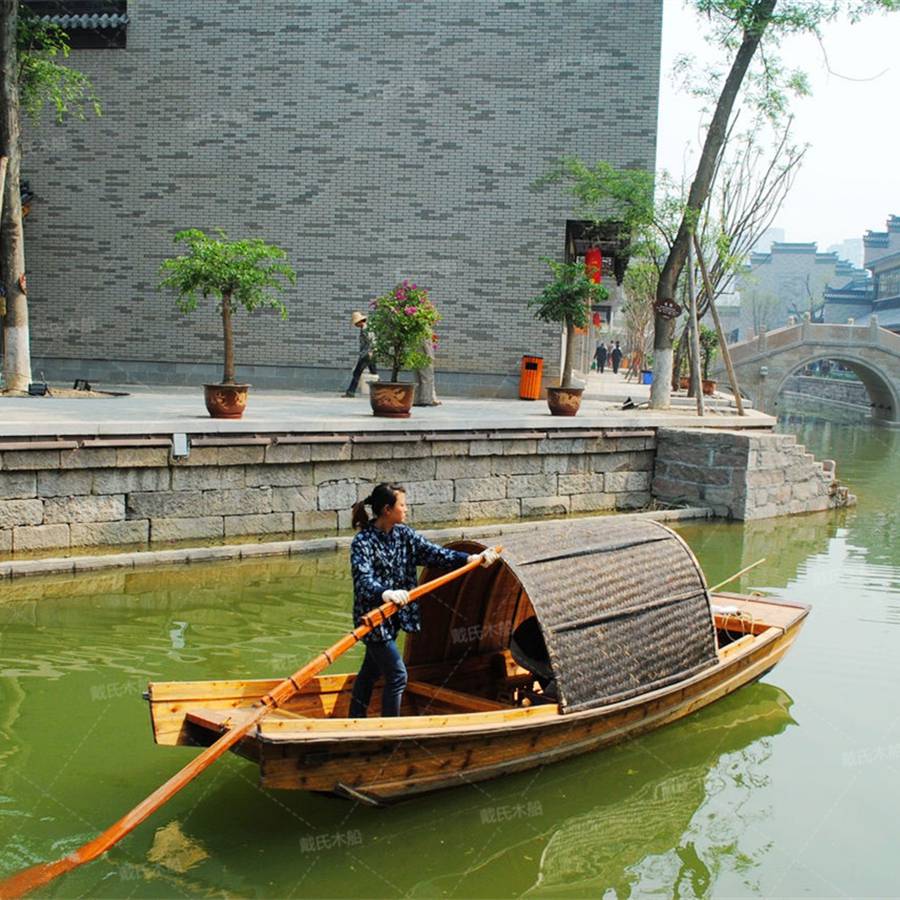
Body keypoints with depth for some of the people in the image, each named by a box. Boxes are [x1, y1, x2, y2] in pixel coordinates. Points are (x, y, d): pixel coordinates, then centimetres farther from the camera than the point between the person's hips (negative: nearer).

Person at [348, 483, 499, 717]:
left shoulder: (403, 534, 1)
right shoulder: (363, 542, -20)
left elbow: (432, 553, -2)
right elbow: (363, 579, -33)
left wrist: (470, 558, -12)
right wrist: (385, 593, -53)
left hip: (395, 616, 8)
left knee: (371, 671, 20)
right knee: (397, 675, -7)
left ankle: (355, 723, 36)